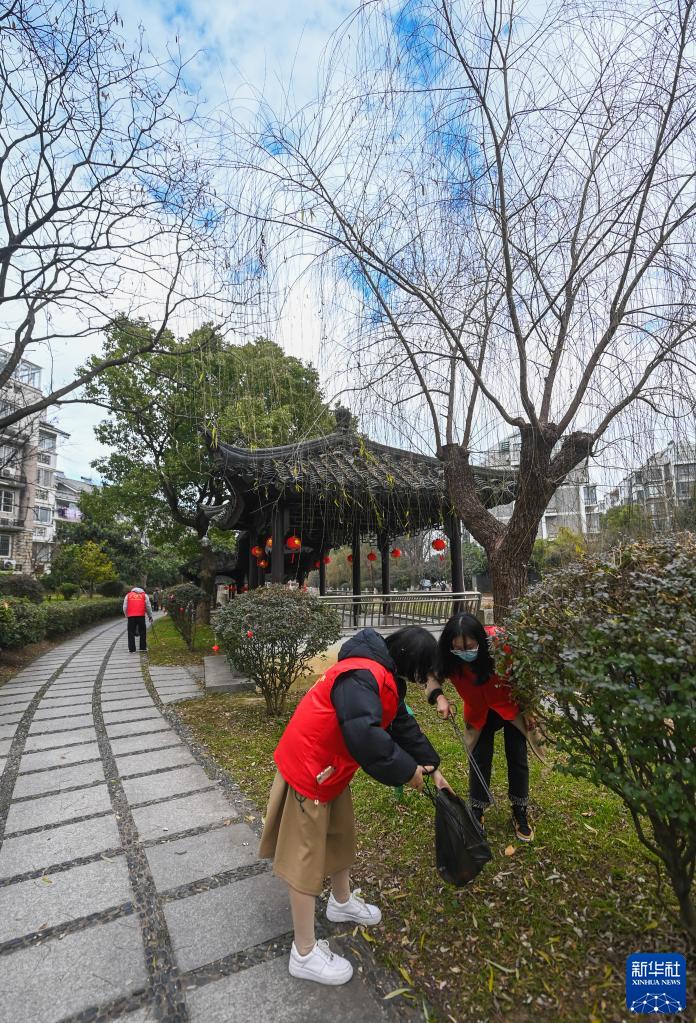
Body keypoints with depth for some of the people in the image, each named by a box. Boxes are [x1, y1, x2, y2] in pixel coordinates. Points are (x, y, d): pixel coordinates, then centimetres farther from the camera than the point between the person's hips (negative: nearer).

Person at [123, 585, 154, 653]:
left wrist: (126, 615, 20)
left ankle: (132, 649, 6)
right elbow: (148, 606, 11)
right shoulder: (144, 595, 15)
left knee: (131, 633, 7)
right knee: (142, 632, 12)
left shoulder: (128, 595, 15)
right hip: (141, 615, 0)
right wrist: (150, 616, 18)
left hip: (131, 616, 0)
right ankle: (143, 647, 16)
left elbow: (125, 607, 8)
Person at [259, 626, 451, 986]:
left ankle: (341, 902, 52)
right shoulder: (361, 676, -31)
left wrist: (432, 767, 10)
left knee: (341, 835, 27)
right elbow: (366, 737, -39)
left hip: (332, 770, 10)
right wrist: (406, 770, -24)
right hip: (307, 771, -10)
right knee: (307, 856, 6)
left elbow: (402, 724, 12)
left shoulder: (385, 677, 3)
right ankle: (305, 953, 24)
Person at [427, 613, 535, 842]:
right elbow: (433, 677, -22)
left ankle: (520, 814, 30)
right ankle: (477, 813, 26)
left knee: (518, 759, 8)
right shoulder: (449, 657, -31)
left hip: (512, 705, -1)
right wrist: (439, 697, -44)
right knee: (480, 760, 4)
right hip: (479, 711, 1)